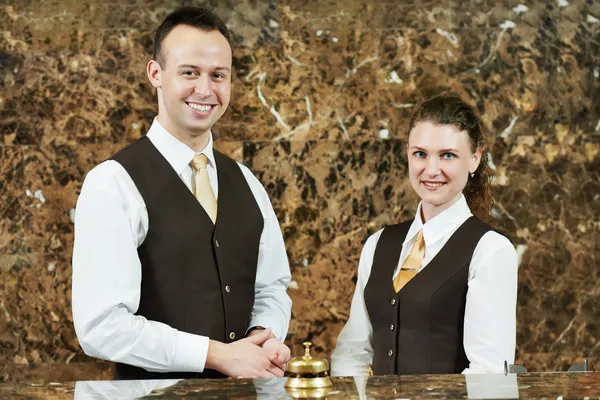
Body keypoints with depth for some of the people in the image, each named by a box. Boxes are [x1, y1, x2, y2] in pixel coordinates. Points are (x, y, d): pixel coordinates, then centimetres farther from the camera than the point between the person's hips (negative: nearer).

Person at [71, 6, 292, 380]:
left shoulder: (246, 183, 5)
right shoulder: (114, 183, -14)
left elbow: (271, 288, 12)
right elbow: (102, 325, -20)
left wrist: (266, 338, -9)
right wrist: (219, 355, -19)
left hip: (244, 378, 6)